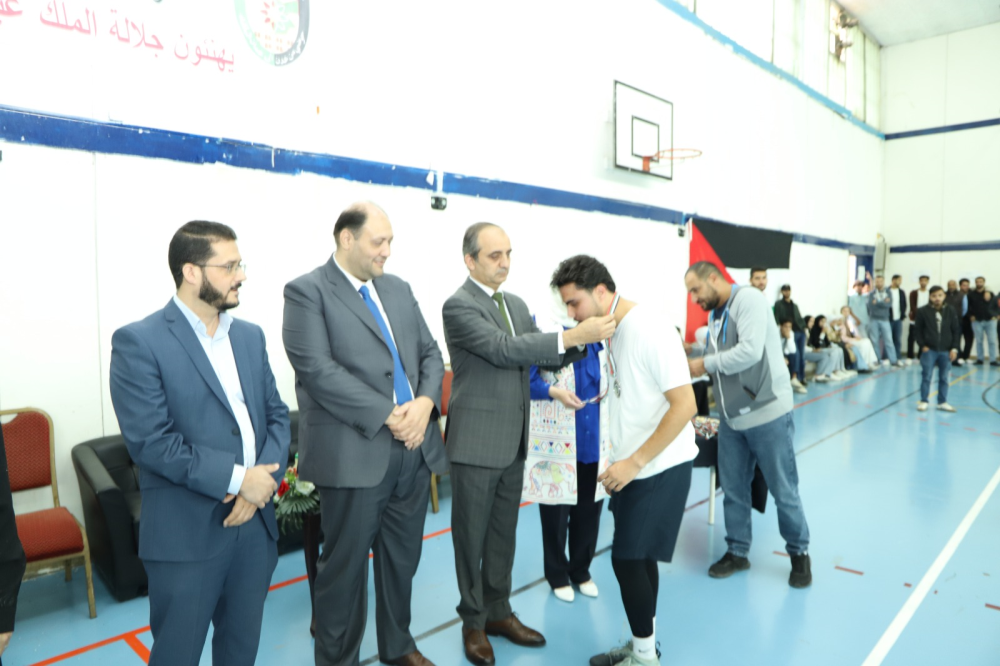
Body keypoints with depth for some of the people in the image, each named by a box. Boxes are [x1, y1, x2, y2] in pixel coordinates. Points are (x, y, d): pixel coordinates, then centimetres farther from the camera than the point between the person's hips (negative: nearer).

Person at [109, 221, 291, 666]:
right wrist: (237, 478, -18)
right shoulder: (138, 342, -10)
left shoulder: (250, 336, 8)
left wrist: (263, 479, -10)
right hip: (185, 534, -5)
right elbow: (151, 441, -17)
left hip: (254, 523, 5)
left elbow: (277, 415, 6)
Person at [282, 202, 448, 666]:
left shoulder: (399, 289, 14)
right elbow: (317, 369, -16)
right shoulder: (307, 291, -5)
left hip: (415, 447, 6)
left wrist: (424, 402, -8)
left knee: (403, 557, 19)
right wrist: (387, 415, -18)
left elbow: (430, 352, 12)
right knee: (345, 564, 9)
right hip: (354, 451, -6)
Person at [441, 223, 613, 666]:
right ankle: (473, 622, 26)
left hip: (513, 441, 7)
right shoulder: (458, 305, -14)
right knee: (472, 536, 9)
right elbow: (504, 349, -25)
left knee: (503, 534, 17)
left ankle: (498, 612, 34)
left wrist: (584, 337, -8)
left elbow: (543, 358, 10)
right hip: (476, 442, -7)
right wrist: (570, 336, -30)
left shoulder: (516, 304, 11)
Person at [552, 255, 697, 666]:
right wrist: (622, 459, 5)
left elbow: (685, 405, -22)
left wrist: (634, 462, -21)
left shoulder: (649, 329, -21)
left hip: (660, 466, -7)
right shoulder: (611, 329, 3)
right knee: (637, 556, 16)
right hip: (633, 464, 8)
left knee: (628, 558, 0)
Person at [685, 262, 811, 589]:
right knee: (733, 488, 12)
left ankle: (799, 553, 27)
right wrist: (692, 364, -6)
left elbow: (750, 351, -25)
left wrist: (705, 363, -17)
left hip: (767, 414, -7)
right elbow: (721, 363, 11)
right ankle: (737, 552, 27)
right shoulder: (715, 315, 12)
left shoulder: (748, 299, -13)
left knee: (783, 490, 8)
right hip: (731, 418, 7)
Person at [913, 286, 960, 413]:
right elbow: (919, 331, 1)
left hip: (946, 351, 2)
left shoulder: (951, 312, 1)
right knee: (926, 376, 2)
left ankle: (942, 402, 17)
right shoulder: (923, 311, -5)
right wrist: (923, 345, -7)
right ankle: (923, 401, 10)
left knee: (944, 377, 8)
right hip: (929, 350, -2)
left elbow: (956, 331, 5)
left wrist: (954, 348, -1)